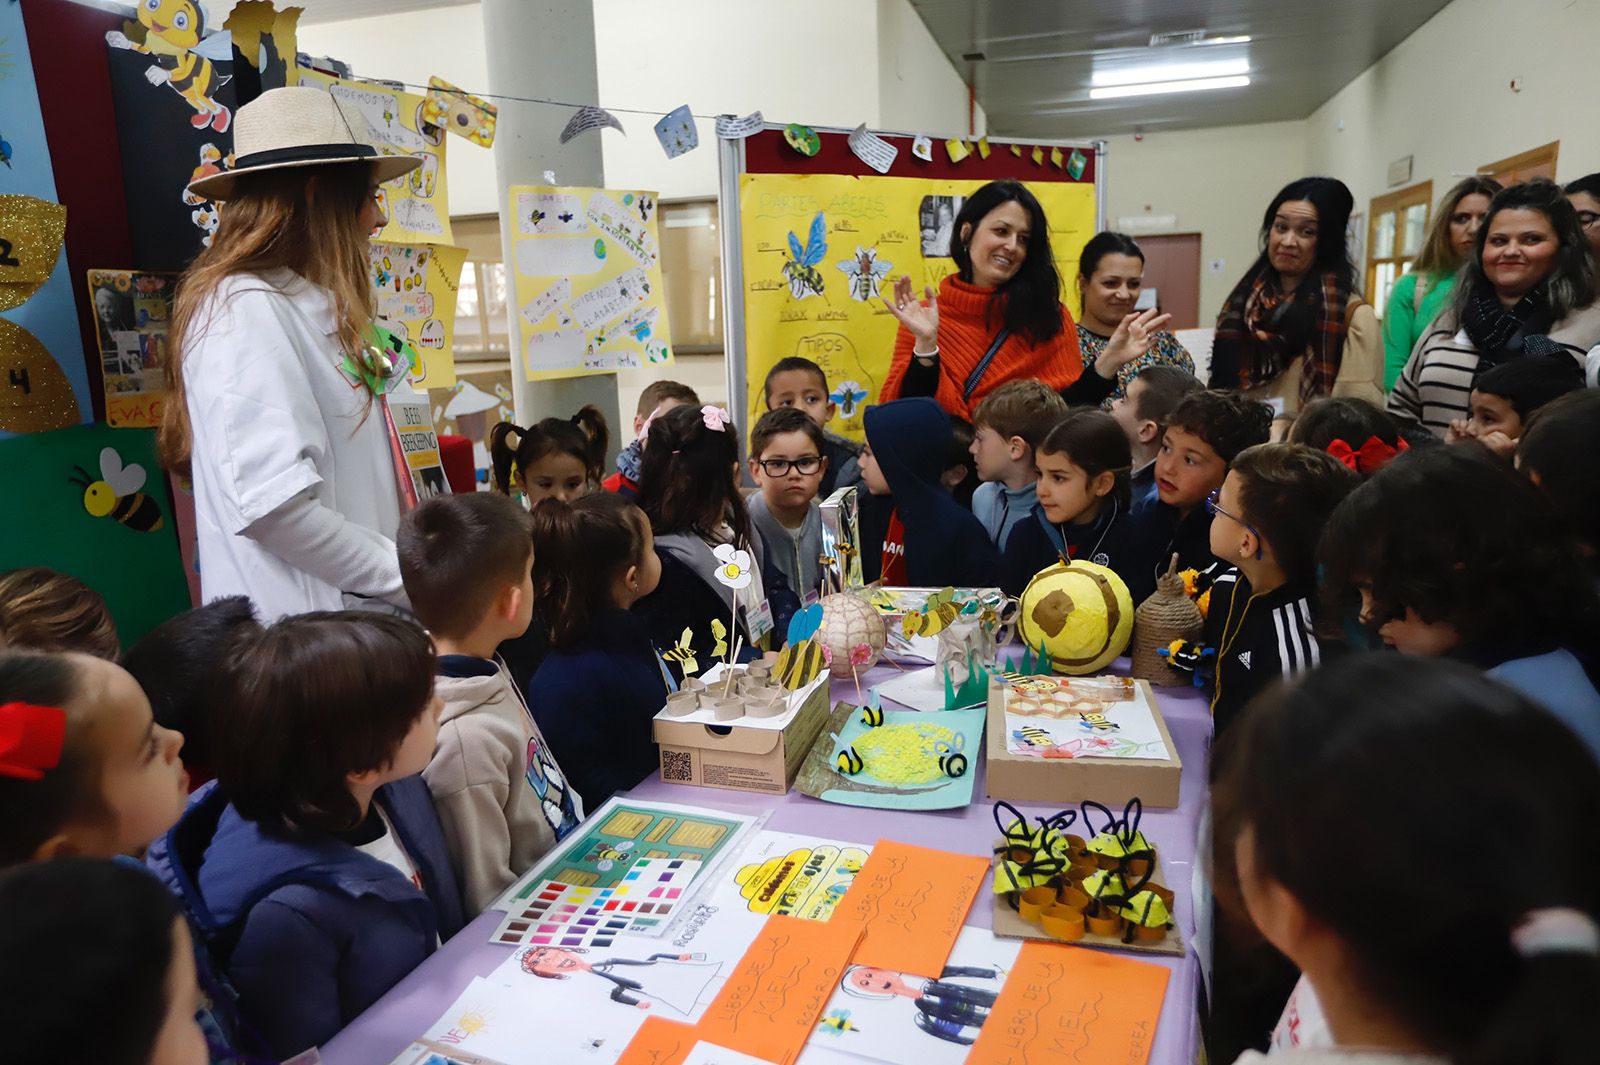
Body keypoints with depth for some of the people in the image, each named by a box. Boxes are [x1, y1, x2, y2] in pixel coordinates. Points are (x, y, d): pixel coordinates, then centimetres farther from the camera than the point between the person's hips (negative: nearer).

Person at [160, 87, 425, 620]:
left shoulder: (308, 304, 15)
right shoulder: (245, 309, -15)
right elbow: (271, 505, -24)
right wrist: (413, 577, -18)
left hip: (355, 611, 9)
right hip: (302, 634, -9)